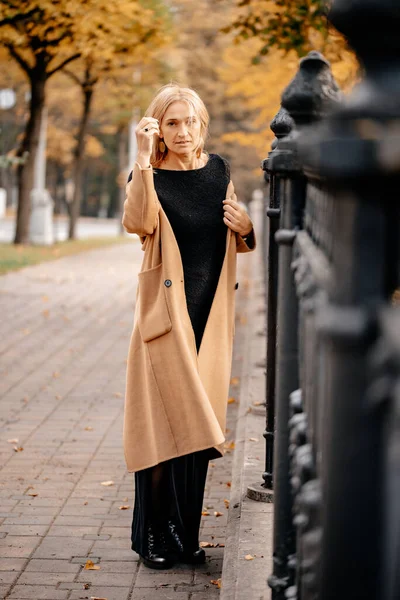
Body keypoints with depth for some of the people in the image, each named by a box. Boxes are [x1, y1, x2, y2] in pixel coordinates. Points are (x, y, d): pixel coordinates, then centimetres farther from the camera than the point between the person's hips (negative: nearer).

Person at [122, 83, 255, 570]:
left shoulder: (220, 171, 11)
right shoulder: (151, 176, -3)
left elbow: (240, 245, 19)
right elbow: (138, 223, -26)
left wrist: (245, 228, -3)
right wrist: (142, 159, -28)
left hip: (211, 317, 5)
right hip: (166, 313, -4)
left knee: (196, 427, 9)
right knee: (166, 424, -4)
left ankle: (184, 533, 20)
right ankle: (152, 535, 9)